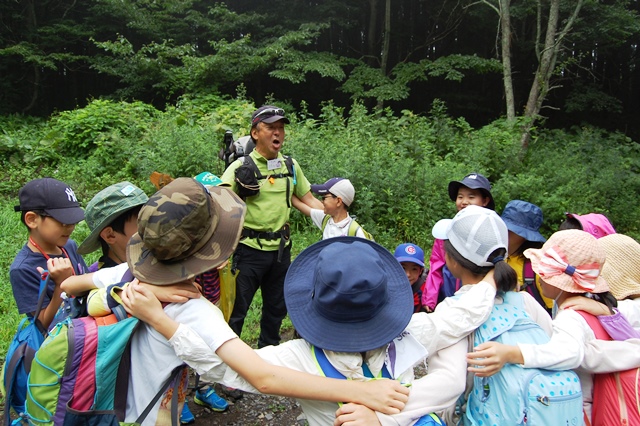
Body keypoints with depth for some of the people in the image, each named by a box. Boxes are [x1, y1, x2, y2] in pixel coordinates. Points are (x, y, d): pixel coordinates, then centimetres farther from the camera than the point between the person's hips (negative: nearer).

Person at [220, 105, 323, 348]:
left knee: (277, 308, 19)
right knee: (237, 308, 3)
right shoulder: (243, 166, -9)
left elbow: (309, 200, 13)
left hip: (281, 249, 5)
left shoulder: (291, 165, 6)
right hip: (251, 248, -5)